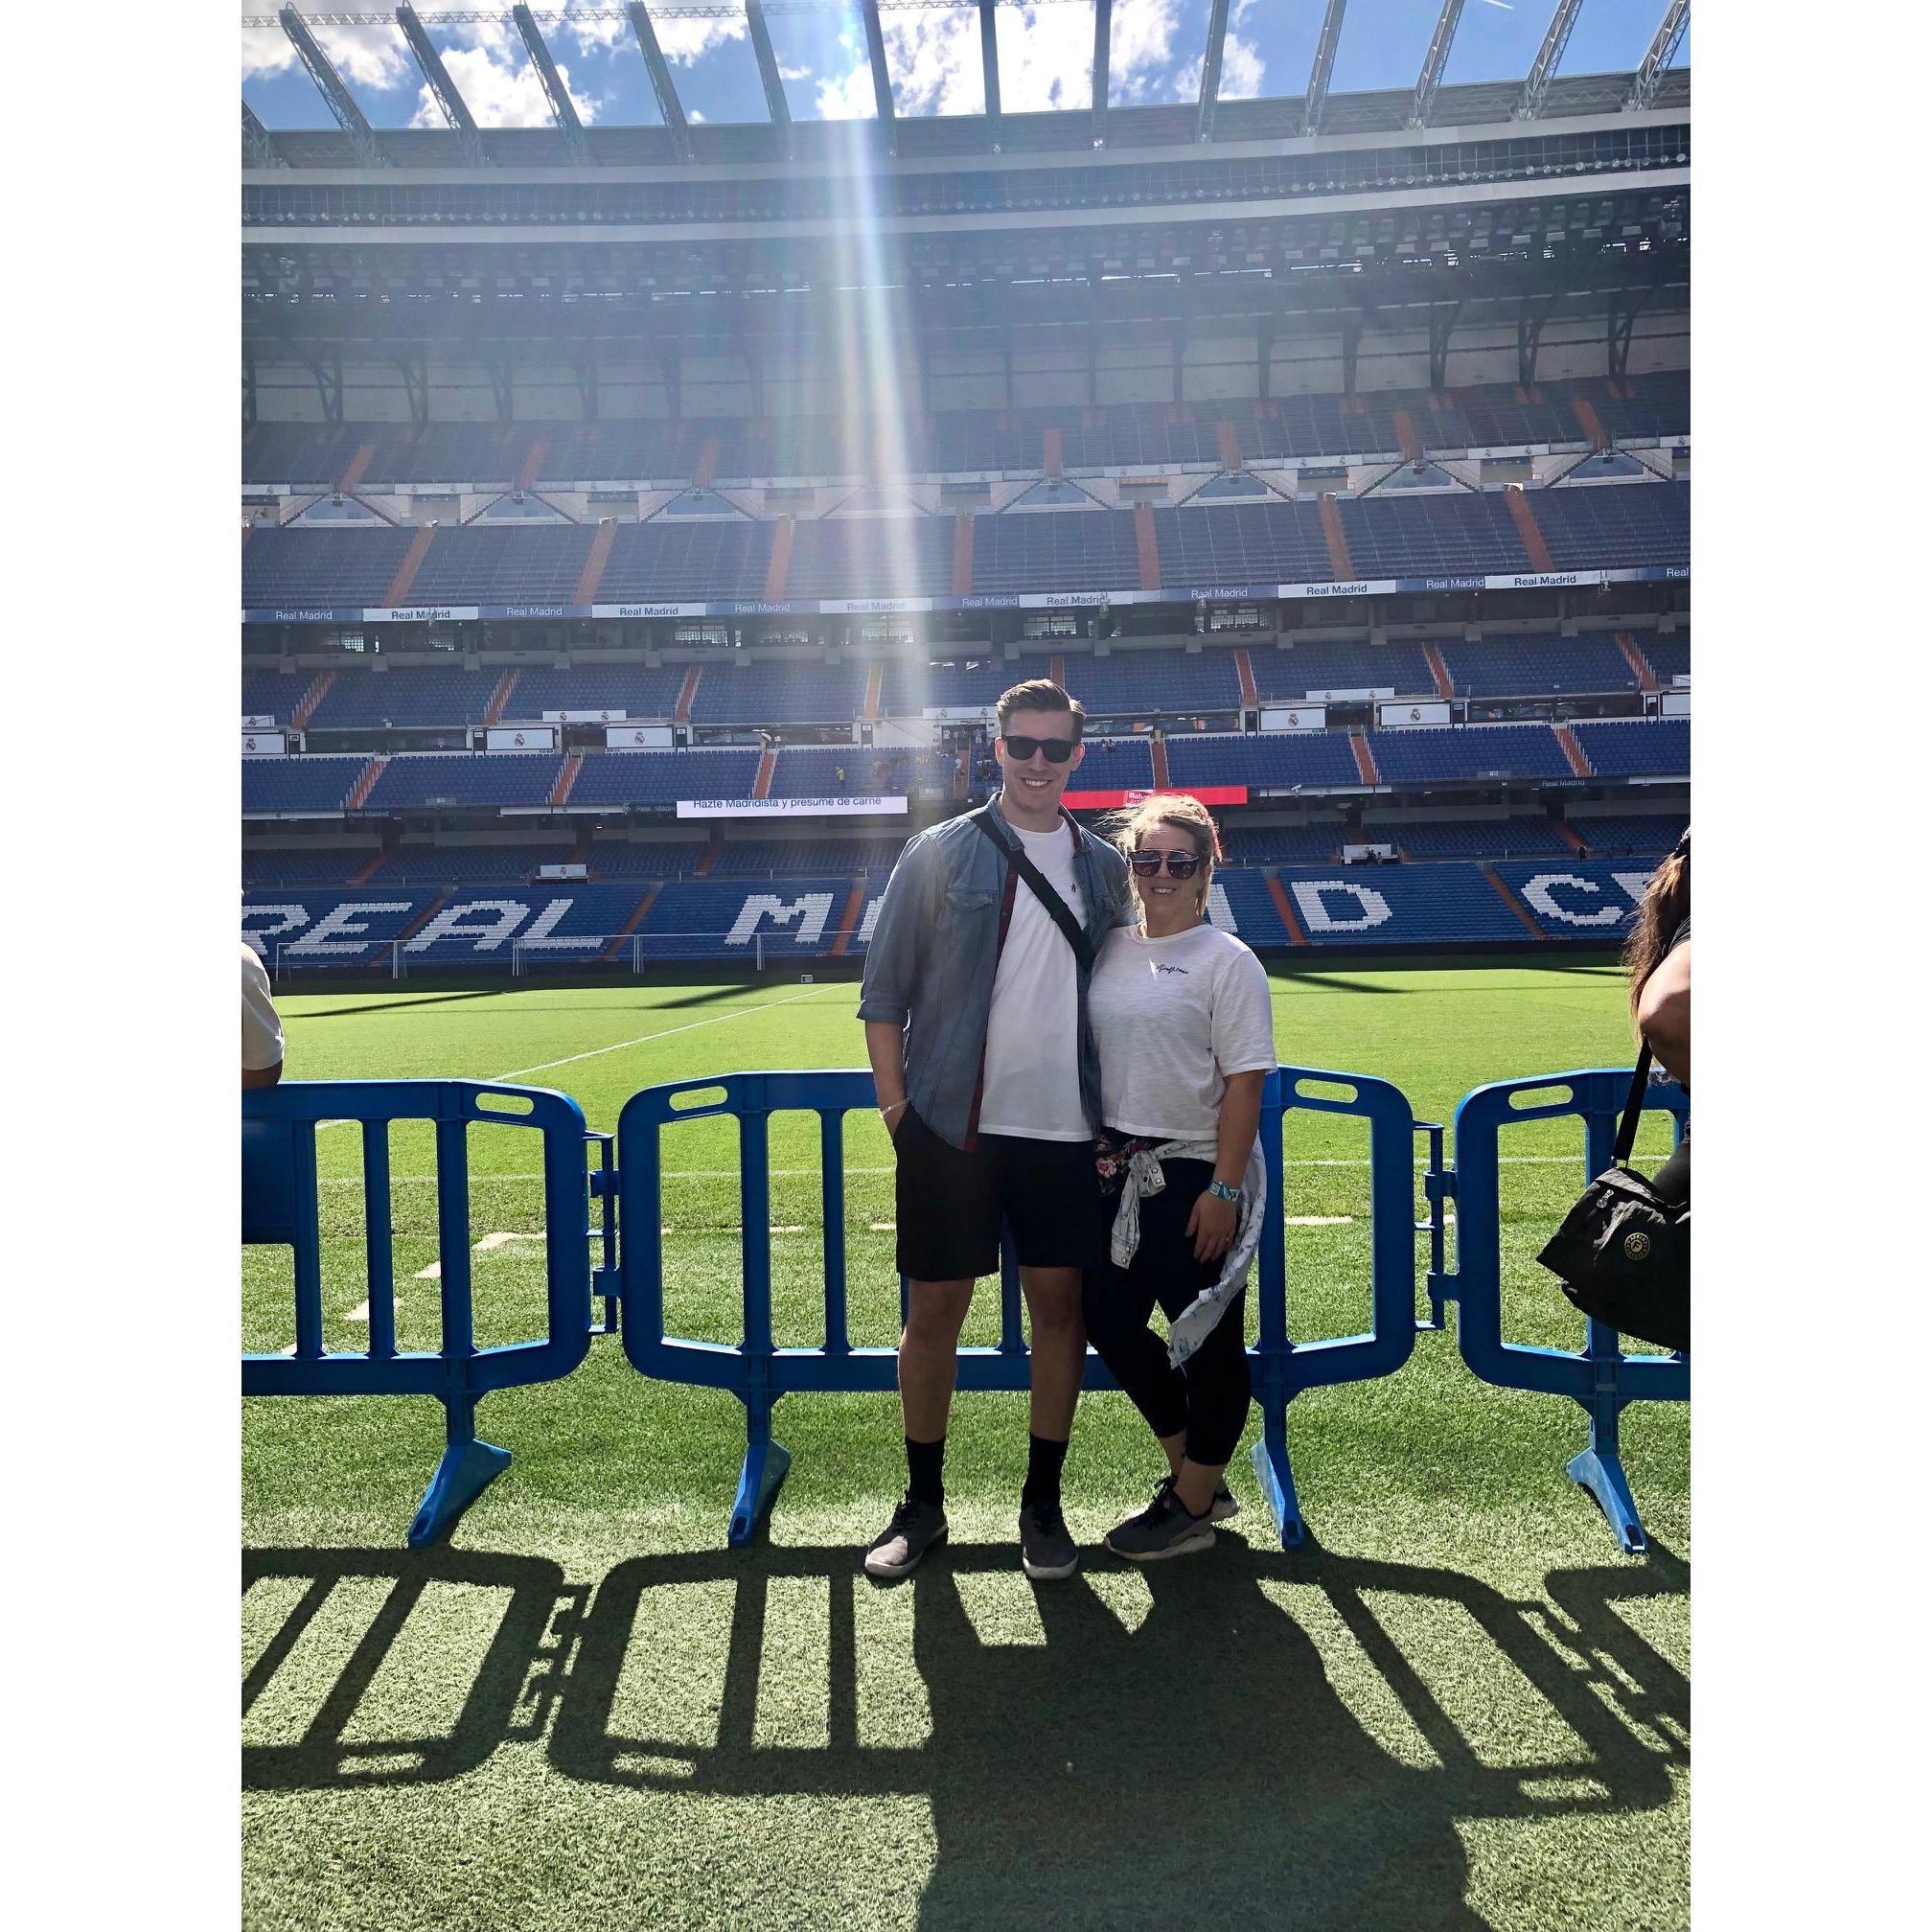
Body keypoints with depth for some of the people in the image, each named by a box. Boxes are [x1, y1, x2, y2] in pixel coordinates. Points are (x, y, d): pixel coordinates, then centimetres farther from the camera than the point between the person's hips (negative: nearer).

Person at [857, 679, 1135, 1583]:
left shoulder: (1104, 867, 10)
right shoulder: (941, 853, 1)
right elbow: (884, 991, 2)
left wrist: (1113, 1112, 10)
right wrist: (896, 1103, -4)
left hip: (1066, 1132, 3)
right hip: (951, 1128, -2)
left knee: (1059, 1305, 6)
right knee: (933, 1309, 5)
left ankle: (1043, 1502, 24)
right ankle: (922, 1503, 23)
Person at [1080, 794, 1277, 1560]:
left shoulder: (1227, 960, -8)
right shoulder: (1111, 950, 9)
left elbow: (1244, 1082, -12)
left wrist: (1224, 1188, -17)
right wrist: (1094, 1153, 8)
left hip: (1196, 1174, -7)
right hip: (1120, 1171, 7)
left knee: (1208, 1337, 4)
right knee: (1108, 1319, 12)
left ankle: (1190, 1509, 22)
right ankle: (1193, 1477, 31)